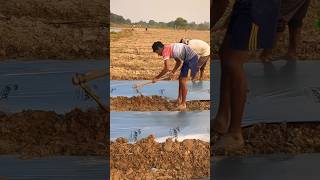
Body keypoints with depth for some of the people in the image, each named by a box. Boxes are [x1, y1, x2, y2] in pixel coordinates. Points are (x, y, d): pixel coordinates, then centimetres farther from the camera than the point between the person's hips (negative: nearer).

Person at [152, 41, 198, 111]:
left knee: (183, 81, -5)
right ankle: (179, 99, 29)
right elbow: (179, 61, 24)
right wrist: (173, 72, 12)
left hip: (191, 59, -10)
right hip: (188, 59, 10)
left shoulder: (165, 50, -13)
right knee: (181, 79, 17)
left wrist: (157, 78, -9)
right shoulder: (169, 48, 16)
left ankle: (183, 104, 2)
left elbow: (166, 68, -19)